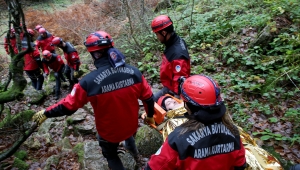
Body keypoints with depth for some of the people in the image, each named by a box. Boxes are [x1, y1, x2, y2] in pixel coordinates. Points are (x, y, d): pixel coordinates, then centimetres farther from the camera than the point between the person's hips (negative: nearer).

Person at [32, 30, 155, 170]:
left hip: (109, 131, -4)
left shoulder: (90, 81, -28)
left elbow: (69, 105, -16)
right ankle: (135, 154, 66)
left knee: (111, 155, 27)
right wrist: (150, 115, 11)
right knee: (128, 135, 39)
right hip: (131, 125, 5)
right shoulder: (134, 72, -19)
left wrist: (46, 113, 2)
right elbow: (148, 97, -8)